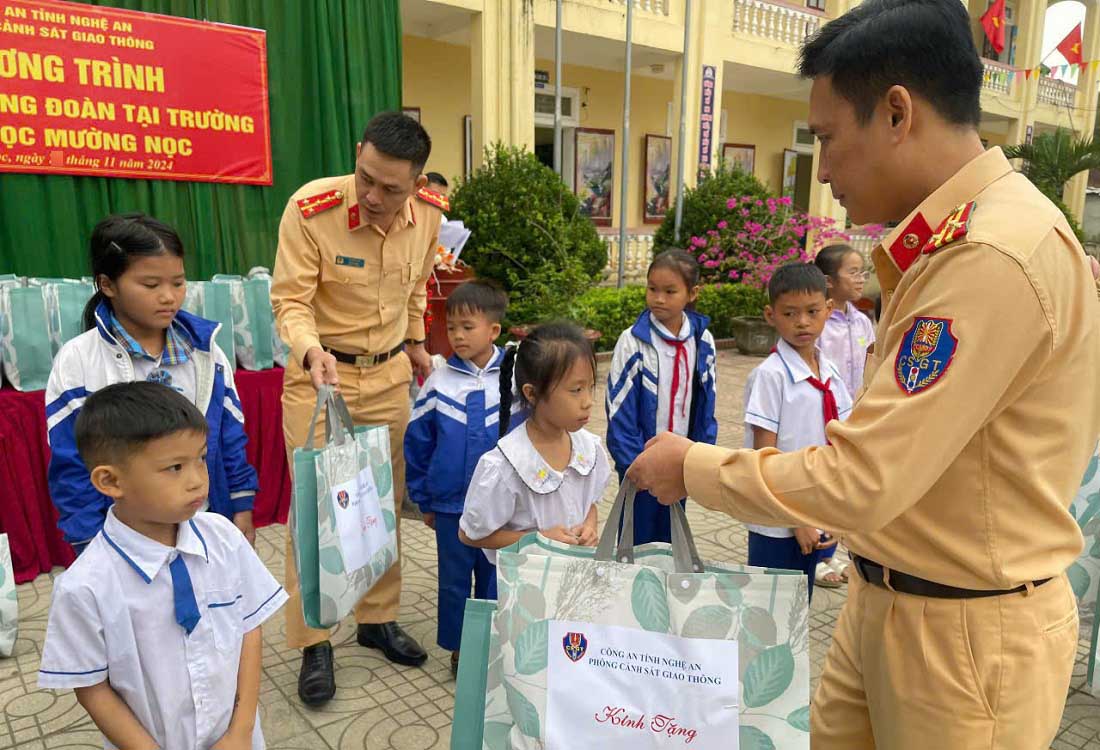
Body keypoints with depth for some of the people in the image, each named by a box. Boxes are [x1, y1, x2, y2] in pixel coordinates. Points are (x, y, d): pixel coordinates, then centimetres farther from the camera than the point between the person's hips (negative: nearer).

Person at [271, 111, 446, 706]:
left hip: (390, 374, 4)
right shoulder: (310, 209, -24)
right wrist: (311, 350, -38)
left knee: (385, 502, 13)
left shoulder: (429, 213, -10)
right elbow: (290, 300, -19)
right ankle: (313, 643, 17)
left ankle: (378, 619, 32)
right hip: (319, 375, -4)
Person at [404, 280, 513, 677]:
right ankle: (458, 647, 33)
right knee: (454, 580, 14)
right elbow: (417, 443, 2)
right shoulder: (438, 383, -6)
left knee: (494, 578, 14)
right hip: (450, 505, 1)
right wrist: (423, 498, 6)